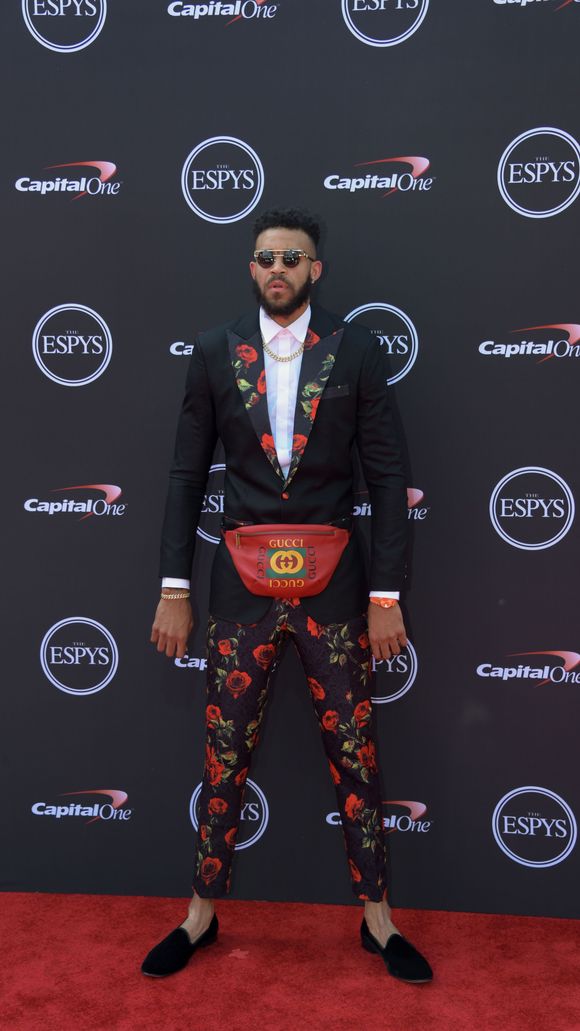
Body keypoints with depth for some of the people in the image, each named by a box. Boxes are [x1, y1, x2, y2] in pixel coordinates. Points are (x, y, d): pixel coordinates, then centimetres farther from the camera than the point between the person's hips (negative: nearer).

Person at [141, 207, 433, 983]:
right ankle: (202, 914, 29)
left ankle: (377, 916, 27)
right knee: (224, 754, 10)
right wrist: (174, 590, 0)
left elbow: (387, 476, -1)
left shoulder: (357, 350, -1)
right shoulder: (214, 351, 3)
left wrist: (387, 596, -5)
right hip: (242, 583, 1)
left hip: (334, 583, 0)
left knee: (355, 753, 9)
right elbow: (187, 474, 4)